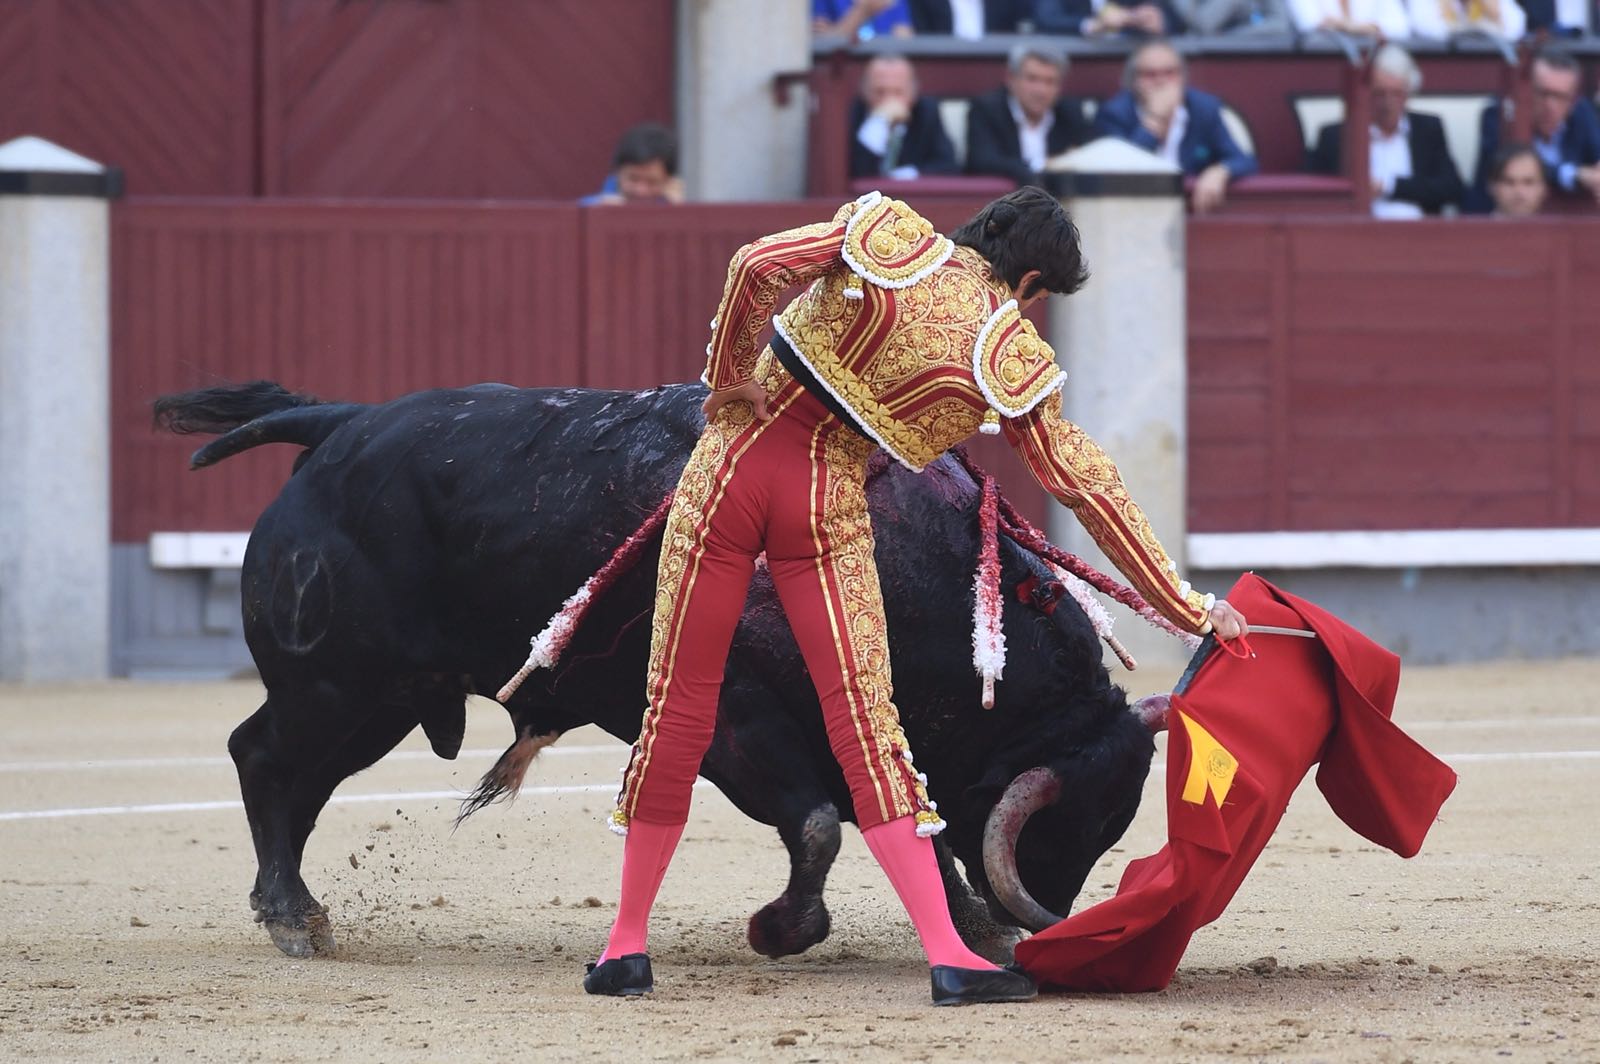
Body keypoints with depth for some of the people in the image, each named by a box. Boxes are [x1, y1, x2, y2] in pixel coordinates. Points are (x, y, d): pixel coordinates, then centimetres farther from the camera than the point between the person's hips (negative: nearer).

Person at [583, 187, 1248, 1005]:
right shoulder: (1012, 362, 1)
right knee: (864, 721, -1)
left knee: (679, 704, 7)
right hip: (828, 502, -1)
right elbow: (1087, 486, 4)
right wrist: (1188, 608, 10)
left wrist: (729, 376, 4)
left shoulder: (889, 238, 2)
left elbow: (757, 265, -10)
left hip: (736, 460, 1)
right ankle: (948, 956, -8)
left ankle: (627, 944, 13)